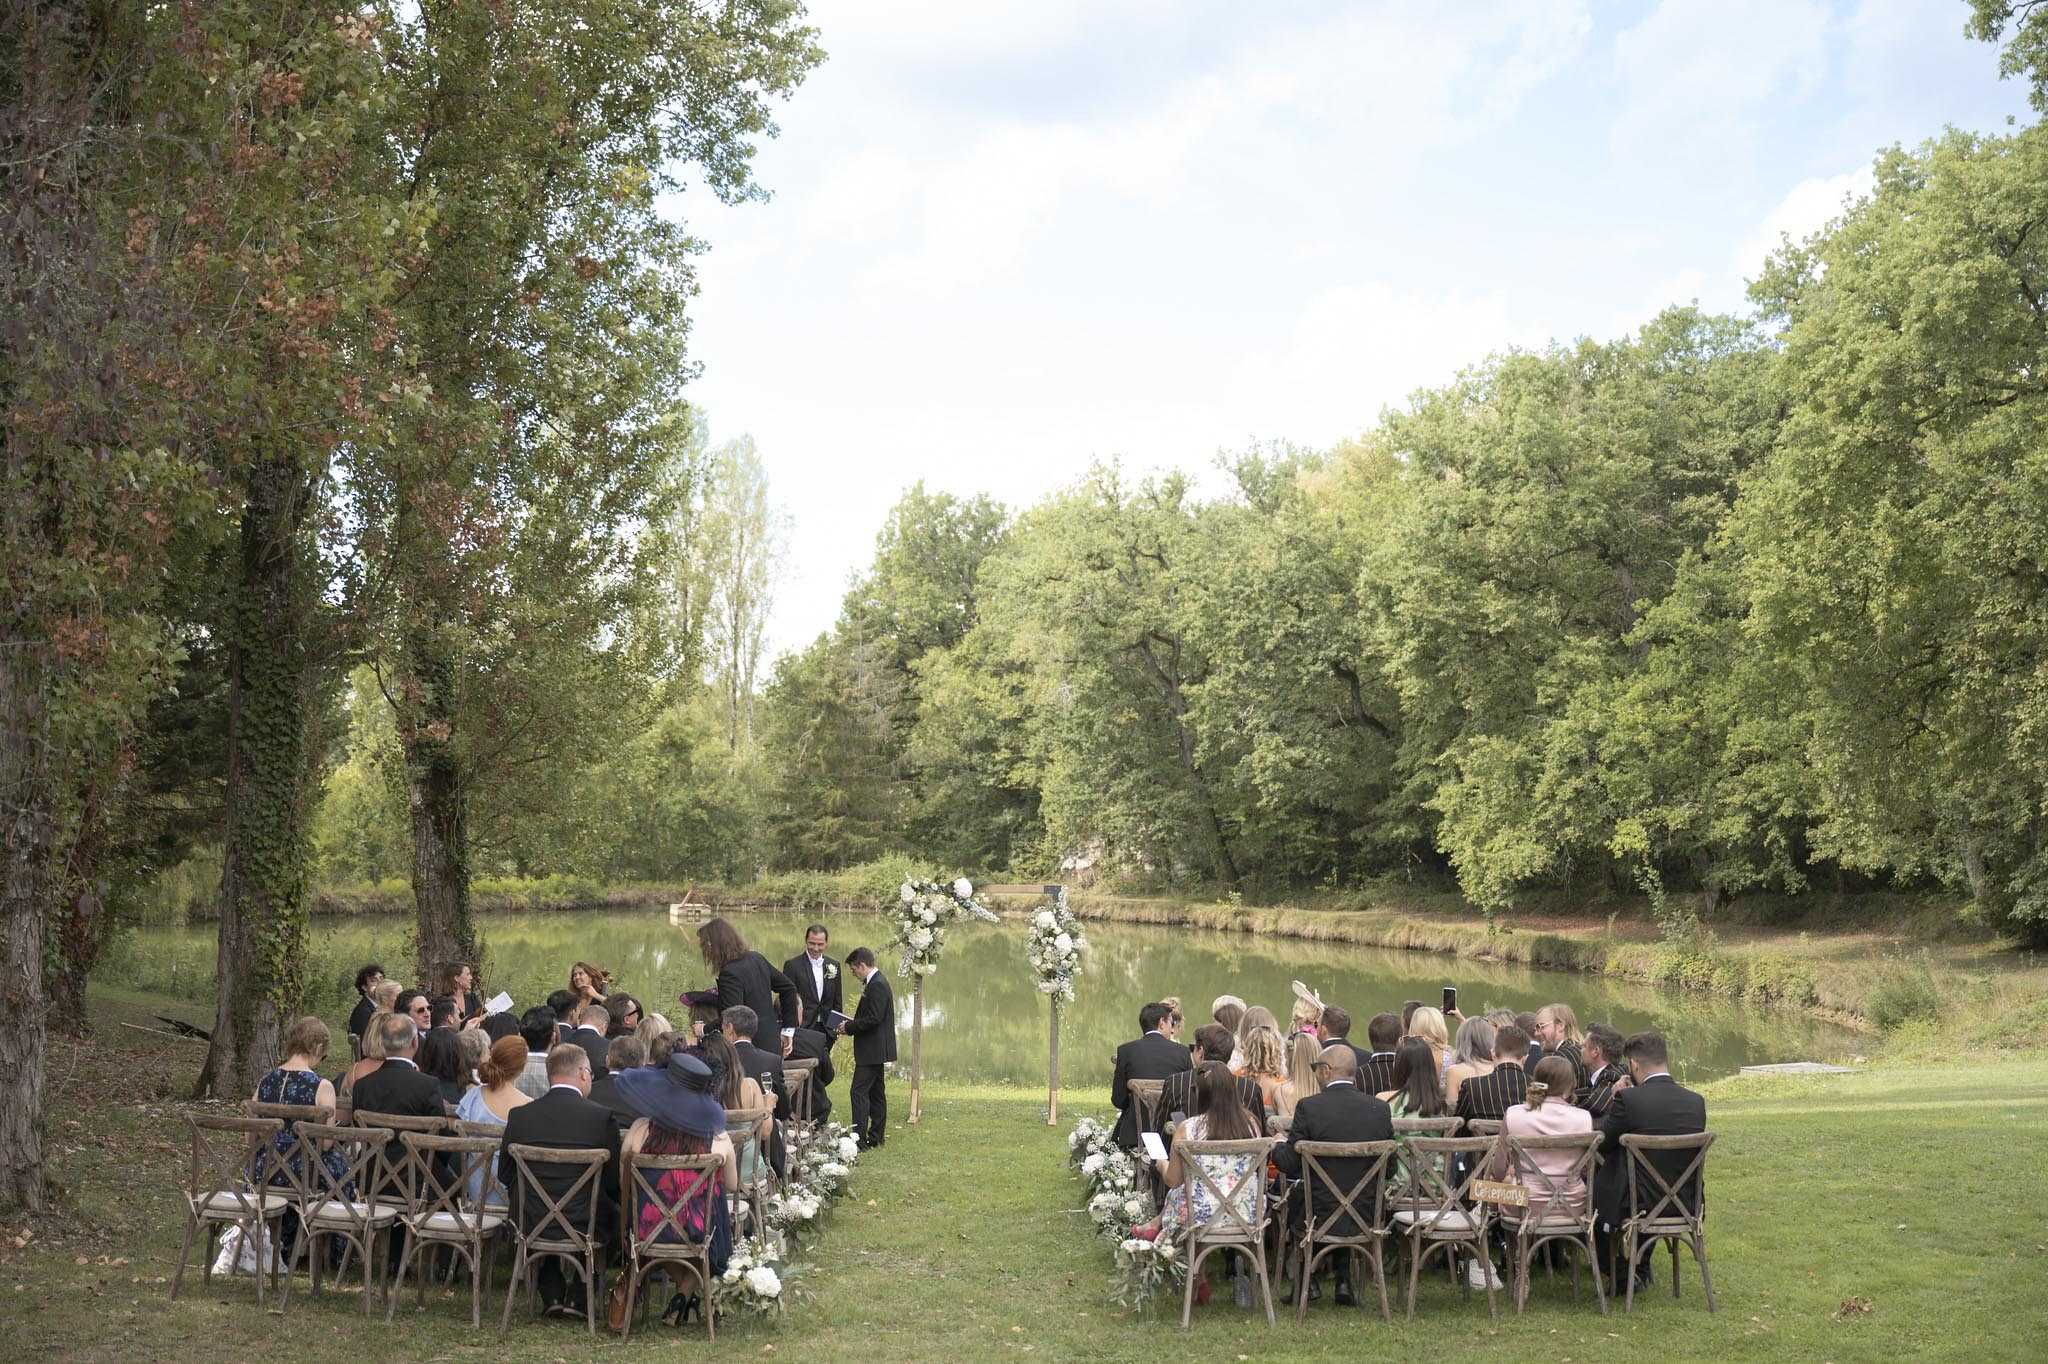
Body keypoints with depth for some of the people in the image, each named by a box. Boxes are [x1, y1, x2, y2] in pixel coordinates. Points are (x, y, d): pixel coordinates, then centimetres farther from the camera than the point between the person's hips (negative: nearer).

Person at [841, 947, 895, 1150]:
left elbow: (873, 1019, -23)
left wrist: (849, 1027, -14)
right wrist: (851, 1023, 8)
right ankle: (876, 1137, 20)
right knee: (876, 1093, 14)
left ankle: (859, 1138, -14)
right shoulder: (877, 982, 14)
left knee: (859, 1091, -12)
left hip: (872, 1050, -11)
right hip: (876, 1050, 11)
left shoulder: (877, 985, -18)